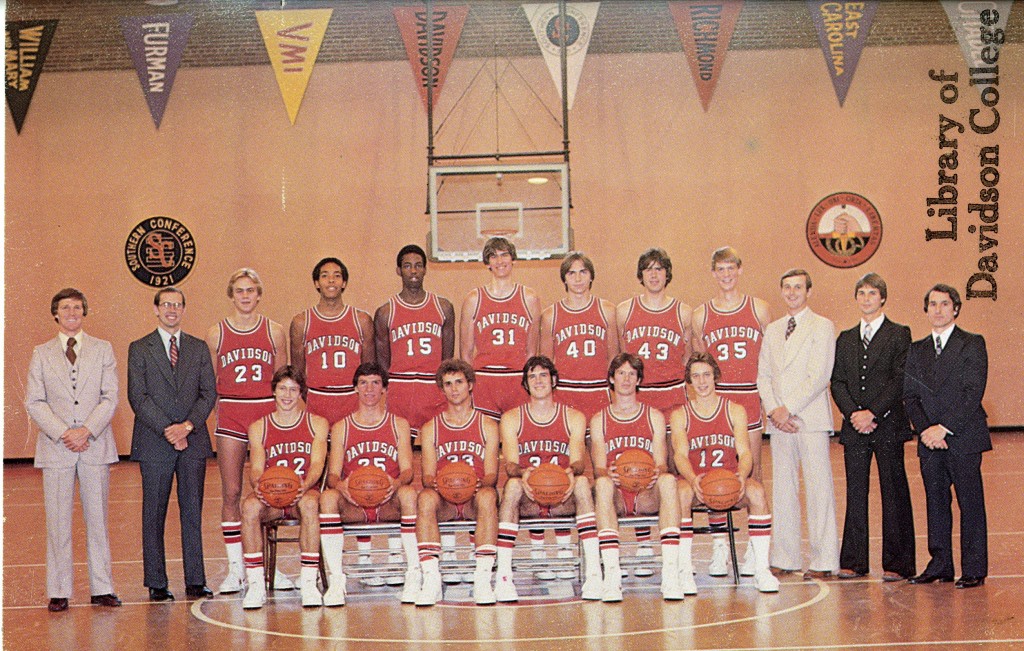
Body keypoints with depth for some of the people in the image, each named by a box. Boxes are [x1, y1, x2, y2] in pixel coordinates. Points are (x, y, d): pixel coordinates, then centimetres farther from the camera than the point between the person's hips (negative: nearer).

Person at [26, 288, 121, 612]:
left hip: (96, 445, 0)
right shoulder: (42, 353, 9)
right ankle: (59, 591, 5)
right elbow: (34, 402, 2)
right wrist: (63, 434, -11)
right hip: (56, 448, 0)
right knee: (58, 521, 0)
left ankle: (102, 588, 8)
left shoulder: (103, 350, 9)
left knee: (97, 518, 3)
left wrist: (87, 431, -12)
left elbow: (110, 397, 2)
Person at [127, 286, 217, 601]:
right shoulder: (139, 349, 5)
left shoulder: (199, 348, 13)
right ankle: (157, 584, 6)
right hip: (154, 443, -2)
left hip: (194, 442, 2)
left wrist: (188, 426, -10)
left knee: (193, 513, 3)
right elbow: (138, 397, -4)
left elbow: (209, 393, 6)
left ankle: (195, 581, 6)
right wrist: (168, 431, -12)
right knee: (154, 515, 1)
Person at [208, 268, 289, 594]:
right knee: (231, 493, 0)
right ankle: (235, 568, 7)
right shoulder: (217, 333, 5)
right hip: (230, 414, 0)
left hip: (267, 413, 0)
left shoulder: (274, 331, 5)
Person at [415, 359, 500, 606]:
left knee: (487, 496, -37)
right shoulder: (431, 428, 15)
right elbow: (428, 476, 6)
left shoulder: (487, 425, 12)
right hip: (444, 502, 1)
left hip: (475, 498, -1)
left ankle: (482, 580, -39)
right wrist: (434, 483, -19)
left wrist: (480, 483, -21)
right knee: (426, 498, -34)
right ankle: (431, 580, -38)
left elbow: (491, 474, 3)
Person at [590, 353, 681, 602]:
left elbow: (661, 464, 6)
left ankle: (670, 573, -41)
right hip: (616, 496, -1)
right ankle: (611, 574, -44)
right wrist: (607, 474, -22)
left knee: (668, 480, -33)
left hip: (647, 495, 1)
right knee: (602, 483, -36)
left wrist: (657, 473, -20)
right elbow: (599, 468, 3)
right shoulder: (599, 420, 14)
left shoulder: (654, 417, 15)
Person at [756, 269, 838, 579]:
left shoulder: (822, 327, 0)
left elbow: (819, 376, -9)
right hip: (779, 421, 5)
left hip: (810, 419, -5)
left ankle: (823, 561, -1)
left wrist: (788, 409, -13)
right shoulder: (772, 329, 18)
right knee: (783, 491, 6)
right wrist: (772, 410, -4)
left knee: (819, 489, -4)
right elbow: (763, 374, 13)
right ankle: (785, 557, 11)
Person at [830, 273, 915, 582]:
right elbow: (837, 382, 8)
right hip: (854, 428, 4)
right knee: (855, 493, 6)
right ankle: (853, 561, 11)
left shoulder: (899, 335, 2)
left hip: (888, 426, -4)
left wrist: (873, 413, -15)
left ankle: (896, 564, 4)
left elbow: (900, 380, -7)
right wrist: (853, 413, -8)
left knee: (893, 494, -1)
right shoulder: (846, 339, 15)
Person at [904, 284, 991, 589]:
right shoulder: (917, 350, 15)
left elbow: (973, 392, -9)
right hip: (929, 441, 5)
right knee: (936, 503, 8)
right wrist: (924, 429, -8)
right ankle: (940, 565, 15)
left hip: (964, 438, -5)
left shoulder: (972, 344, 0)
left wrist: (944, 427, -15)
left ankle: (974, 569, 4)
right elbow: (909, 395, 9)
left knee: (971, 504, -1)